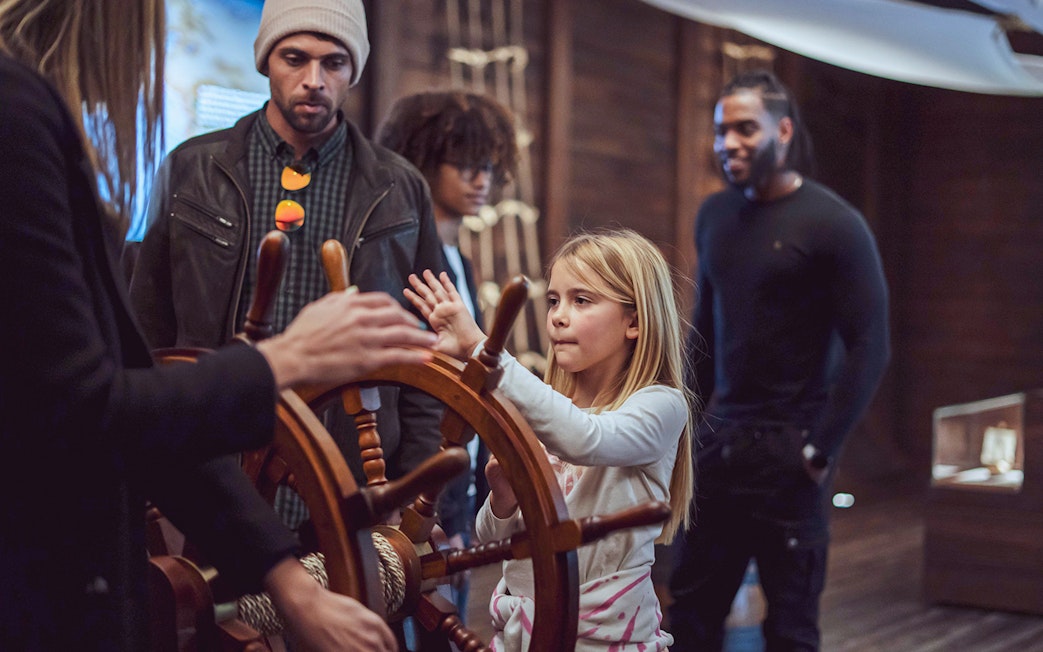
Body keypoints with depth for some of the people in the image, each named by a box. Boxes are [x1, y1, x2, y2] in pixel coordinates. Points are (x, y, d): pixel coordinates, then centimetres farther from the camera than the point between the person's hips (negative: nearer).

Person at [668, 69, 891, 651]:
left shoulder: (833, 225, -10)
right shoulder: (714, 215, 8)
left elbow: (870, 347, -12)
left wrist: (821, 450, -15)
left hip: (788, 453, -6)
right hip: (719, 445, 6)